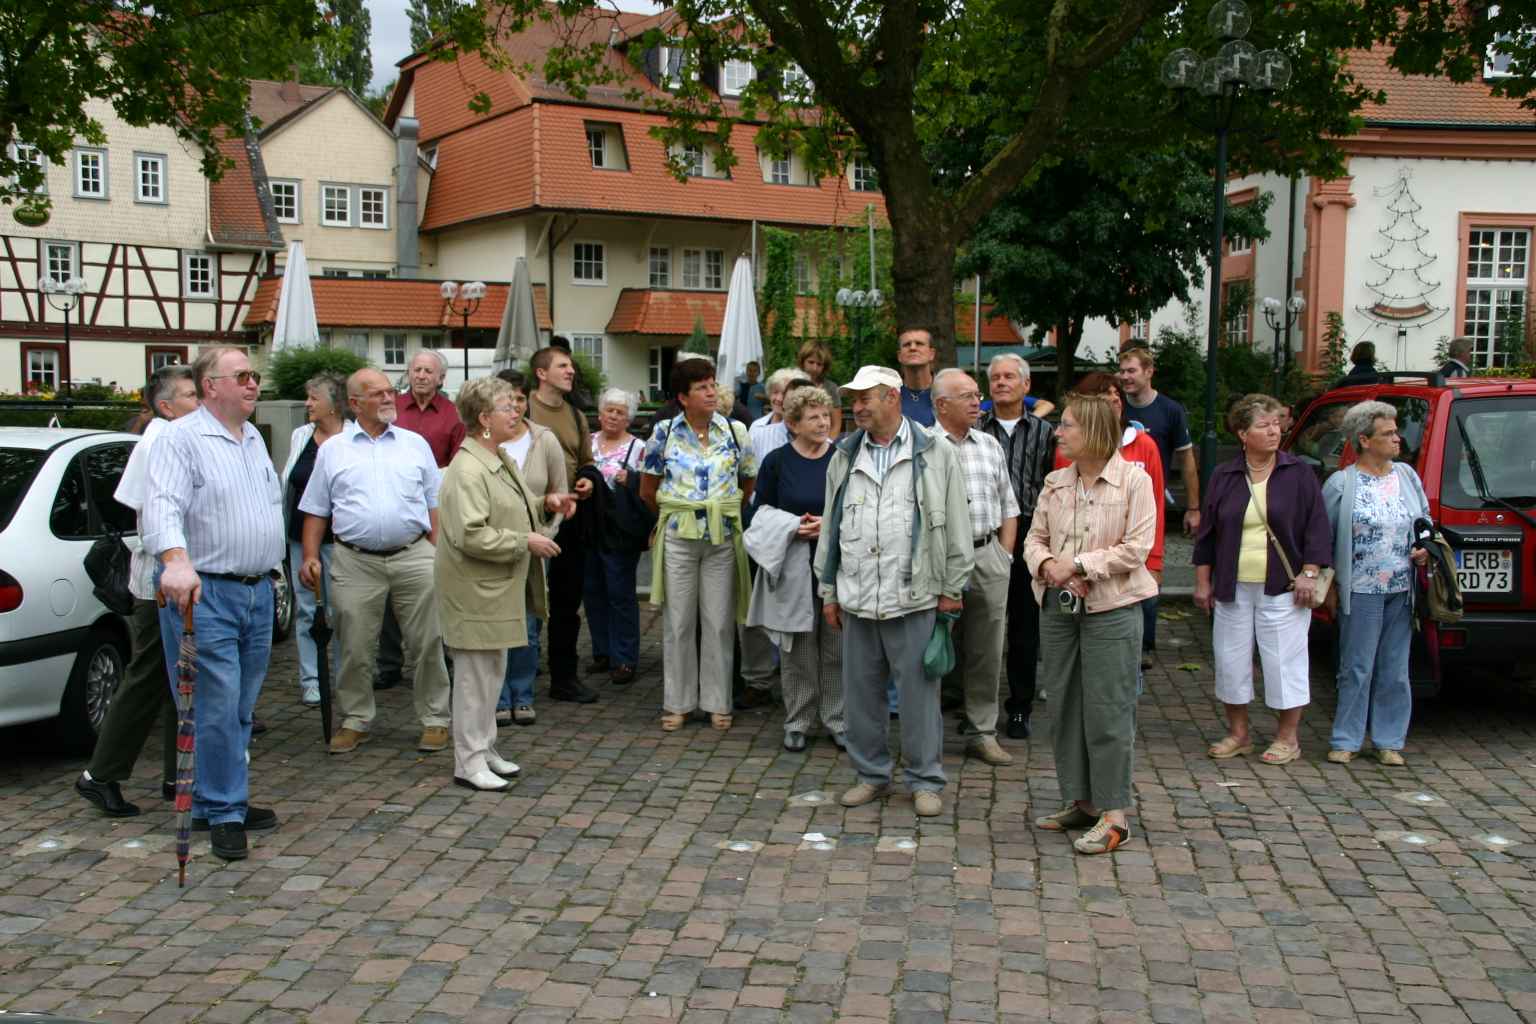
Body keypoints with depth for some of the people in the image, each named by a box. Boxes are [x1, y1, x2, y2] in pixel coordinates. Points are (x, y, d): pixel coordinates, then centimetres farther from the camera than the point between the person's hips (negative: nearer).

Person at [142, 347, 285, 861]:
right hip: (205, 593, -8)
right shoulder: (180, 438, -10)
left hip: (258, 590, 8)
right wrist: (176, 561, -40)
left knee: (241, 708, 13)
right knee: (217, 707, -7)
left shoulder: (253, 439, 16)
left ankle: (222, 801, 24)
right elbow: (163, 507, -24)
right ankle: (223, 813, 2)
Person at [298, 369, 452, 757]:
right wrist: (311, 557, 0)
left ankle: (434, 720, 14)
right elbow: (316, 510, 10)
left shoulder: (415, 444, 10)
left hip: (413, 557, 0)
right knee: (354, 649, 6)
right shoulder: (332, 451, 8)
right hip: (355, 563, 0)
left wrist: (438, 553, 2)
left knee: (427, 644, 3)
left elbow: (434, 503, 10)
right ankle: (355, 721, 21)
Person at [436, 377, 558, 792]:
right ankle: (468, 761, 7)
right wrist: (525, 542, -21)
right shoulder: (468, 470, -20)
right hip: (473, 588, -10)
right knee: (476, 672, -2)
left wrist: (540, 504, 11)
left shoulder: (501, 459, 12)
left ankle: (485, 749, 28)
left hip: (499, 586, 10)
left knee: (493, 668, 16)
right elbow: (470, 535, -27)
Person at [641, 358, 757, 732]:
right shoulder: (664, 434, -1)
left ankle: (718, 702, 14)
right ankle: (678, 702, 15)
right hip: (678, 536, -1)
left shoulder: (735, 432, 2)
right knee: (678, 621, 4)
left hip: (723, 537, 1)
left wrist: (727, 513, 12)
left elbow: (748, 484, 13)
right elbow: (648, 491, 9)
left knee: (720, 622, 4)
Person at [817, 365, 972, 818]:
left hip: (914, 598, -4)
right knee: (861, 691, 10)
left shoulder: (935, 456, -1)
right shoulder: (844, 457, 12)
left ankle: (926, 781, 13)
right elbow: (831, 527, 15)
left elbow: (956, 529, 1)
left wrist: (951, 589, -2)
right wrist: (829, 592, 13)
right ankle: (871, 773, 24)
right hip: (857, 598, 4)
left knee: (918, 692, 1)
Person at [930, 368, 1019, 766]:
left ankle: (983, 733, 18)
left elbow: (1008, 507, 17)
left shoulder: (990, 445, 13)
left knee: (987, 651, 8)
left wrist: (1004, 555, 8)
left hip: (988, 556, 5)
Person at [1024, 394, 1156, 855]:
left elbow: (1135, 548, -13)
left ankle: (1113, 813, 5)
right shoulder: (1055, 483, 9)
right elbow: (1035, 537, 11)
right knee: (1064, 708, 11)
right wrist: (1047, 564, -11)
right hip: (1058, 607, 6)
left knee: (1108, 712, -4)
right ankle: (1079, 801, 23)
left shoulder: (1134, 480, -8)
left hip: (1111, 609, -6)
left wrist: (1077, 564, -16)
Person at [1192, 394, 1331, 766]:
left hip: (1283, 588, -3)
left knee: (1285, 659, 0)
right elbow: (1207, 533, 10)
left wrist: (1309, 574, -8)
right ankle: (1238, 733, 22)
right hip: (1233, 588, 3)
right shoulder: (1224, 477, 6)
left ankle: (1288, 737, 13)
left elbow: (1316, 527, 0)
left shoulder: (1299, 473, 0)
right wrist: (1202, 581, 7)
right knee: (1231, 658, 8)